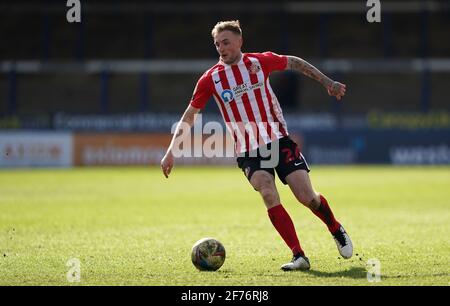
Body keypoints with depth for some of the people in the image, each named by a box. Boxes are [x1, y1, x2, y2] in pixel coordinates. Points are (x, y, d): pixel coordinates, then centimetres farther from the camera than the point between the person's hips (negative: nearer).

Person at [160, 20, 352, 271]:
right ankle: (299, 257, -21)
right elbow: (189, 116, 4)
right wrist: (171, 151, -3)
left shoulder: (260, 62, -1)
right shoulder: (211, 79, -2)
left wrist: (328, 83, 20)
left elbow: (295, 63, 17)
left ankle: (337, 230, 25)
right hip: (248, 152, 0)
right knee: (269, 195, -25)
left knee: (308, 198, -7)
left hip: (279, 140, 0)